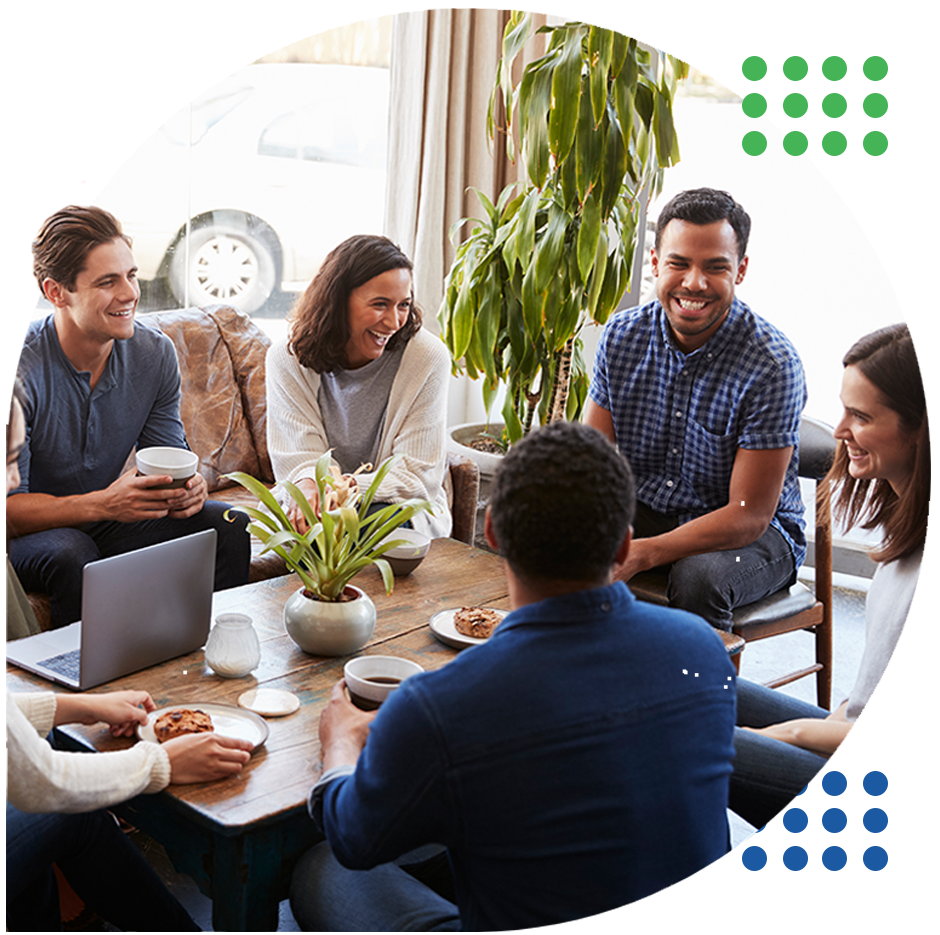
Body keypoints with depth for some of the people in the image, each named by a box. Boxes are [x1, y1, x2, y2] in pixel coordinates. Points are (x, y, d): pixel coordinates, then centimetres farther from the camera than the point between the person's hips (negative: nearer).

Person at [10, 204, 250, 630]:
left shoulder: (155, 353, -6)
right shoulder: (21, 368, -23)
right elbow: (10, 504, -23)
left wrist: (188, 487, -23)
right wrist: (103, 504, -37)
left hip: (108, 519, 5)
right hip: (31, 531, -5)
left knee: (227, 527, -14)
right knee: (73, 554, -36)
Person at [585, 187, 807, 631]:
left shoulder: (772, 364, -22)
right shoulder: (620, 336, -6)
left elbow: (749, 515, -23)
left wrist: (643, 553, -37)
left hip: (756, 533, -4)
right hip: (643, 511, 4)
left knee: (699, 577, -35)